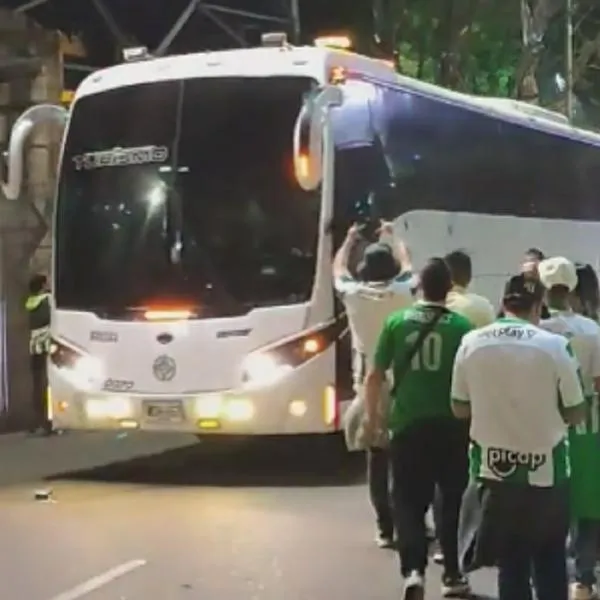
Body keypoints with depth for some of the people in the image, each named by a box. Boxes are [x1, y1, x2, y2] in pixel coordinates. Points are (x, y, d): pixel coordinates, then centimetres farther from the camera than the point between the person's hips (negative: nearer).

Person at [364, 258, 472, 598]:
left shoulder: (397, 322, 0)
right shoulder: (461, 326, -5)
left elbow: (376, 375, 2)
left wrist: (372, 415, 15)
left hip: (408, 424, 1)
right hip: (451, 425, 0)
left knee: (409, 500, 8)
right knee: (453, 501, 15)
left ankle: (414, 569, -11)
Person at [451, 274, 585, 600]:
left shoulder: (471, 342, -4)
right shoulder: (554, 345, -12)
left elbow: (460, 408, 4)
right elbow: (575, 414, -7)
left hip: (494, 469, 2)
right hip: (544, 470, -2)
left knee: (511, 564, 13)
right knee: (551, 562, 14)